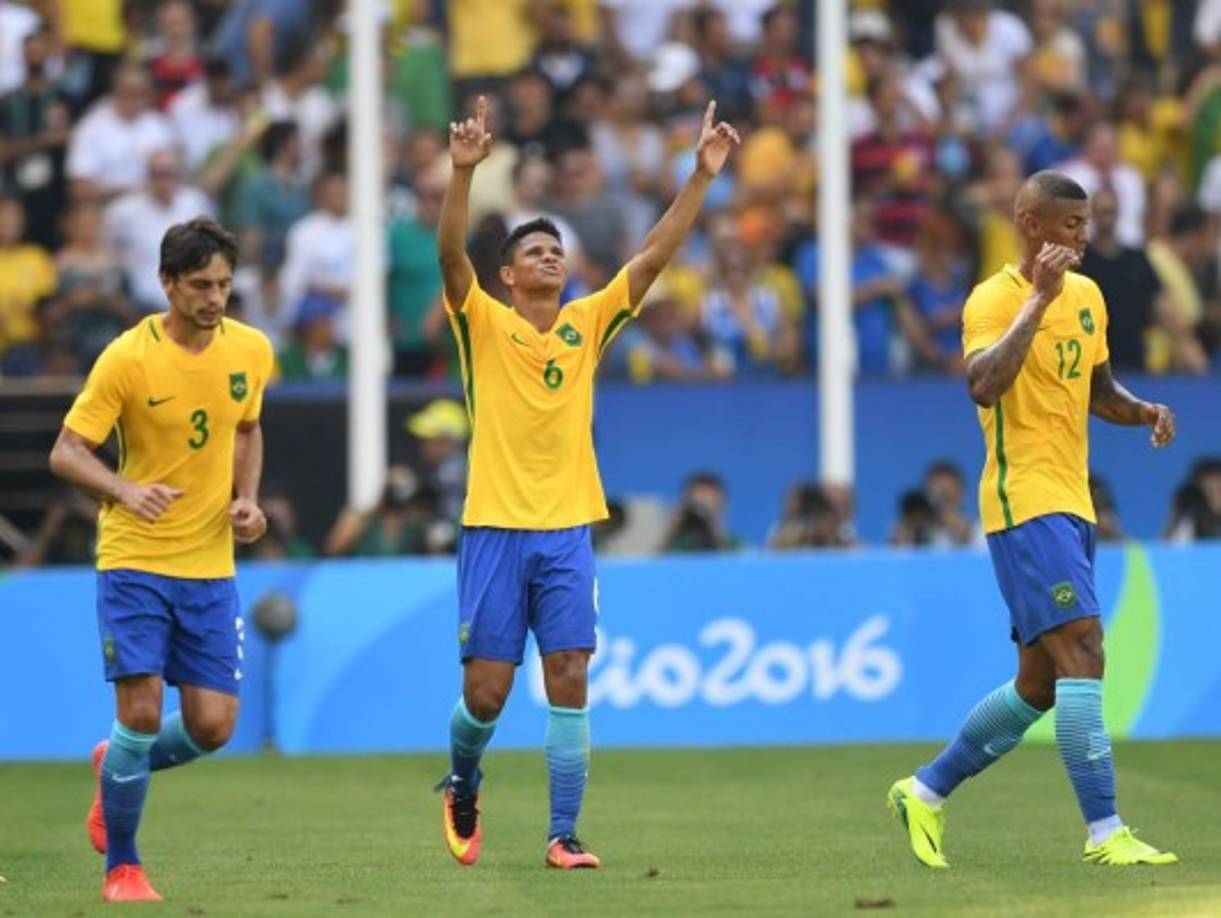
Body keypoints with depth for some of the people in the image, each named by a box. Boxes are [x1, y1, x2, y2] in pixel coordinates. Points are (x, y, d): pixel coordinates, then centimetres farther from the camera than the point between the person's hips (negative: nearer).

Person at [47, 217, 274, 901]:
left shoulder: (251, 351, 1)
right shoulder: (128, 358, -13)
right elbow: (67, 452, -12)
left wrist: (248, 499, 2)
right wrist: (125, 490, -31)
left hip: (211, 564, 4)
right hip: (134, 560, -4)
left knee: (213, 726, -1)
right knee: (141, 711, -11)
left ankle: (118, 767, 31)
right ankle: (121, 865, 8)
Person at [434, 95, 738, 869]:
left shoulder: (588, 324, 8)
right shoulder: (484, 326, -1)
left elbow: (655, 256, 2)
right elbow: (451, 255, -17)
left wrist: (702, 177, -7)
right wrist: (464, 172, -32)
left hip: (568, 533, 2)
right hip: (495, 529, -2)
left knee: (569, 683, -5)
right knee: (486, 691, -1)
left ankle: (563, 836, -2)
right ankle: (463, 787, 29)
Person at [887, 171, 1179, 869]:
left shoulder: (1087, 295, 14)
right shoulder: (995, 300, -10)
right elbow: (984, 386, -28)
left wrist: (1141, 411, 5)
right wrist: (1038, 299, -26)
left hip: (1074, 506, 9)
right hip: (1025, 501, -9)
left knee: (1039, 686, 11)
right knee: (1081, 649, -19)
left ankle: (926, 792, 25)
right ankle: (1105, 832, -21)